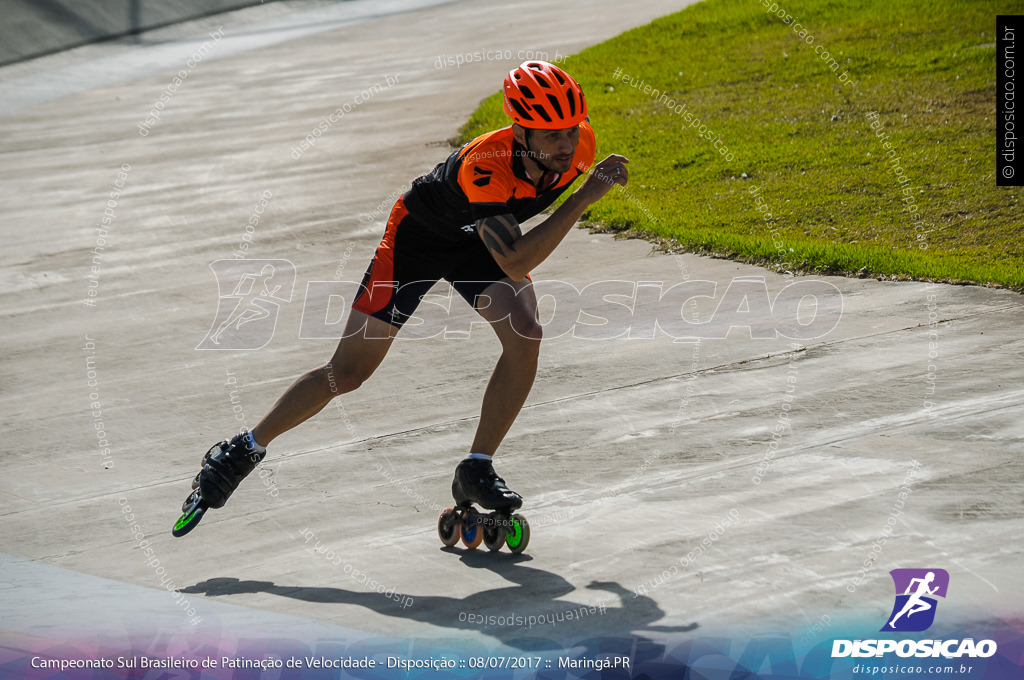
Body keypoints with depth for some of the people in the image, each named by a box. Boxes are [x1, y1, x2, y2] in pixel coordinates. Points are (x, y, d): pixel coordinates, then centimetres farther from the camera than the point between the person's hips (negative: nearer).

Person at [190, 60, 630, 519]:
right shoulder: (484, 166, -44)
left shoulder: (580, 145, -25)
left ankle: (476, 470, -7)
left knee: (525, 336, -21)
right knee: (347, 373, -2)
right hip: (420, 235, -5)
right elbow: (515, 264, -49)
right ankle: (245, 449, 18)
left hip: (482, 237, 5)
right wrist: (584, 197, -54)